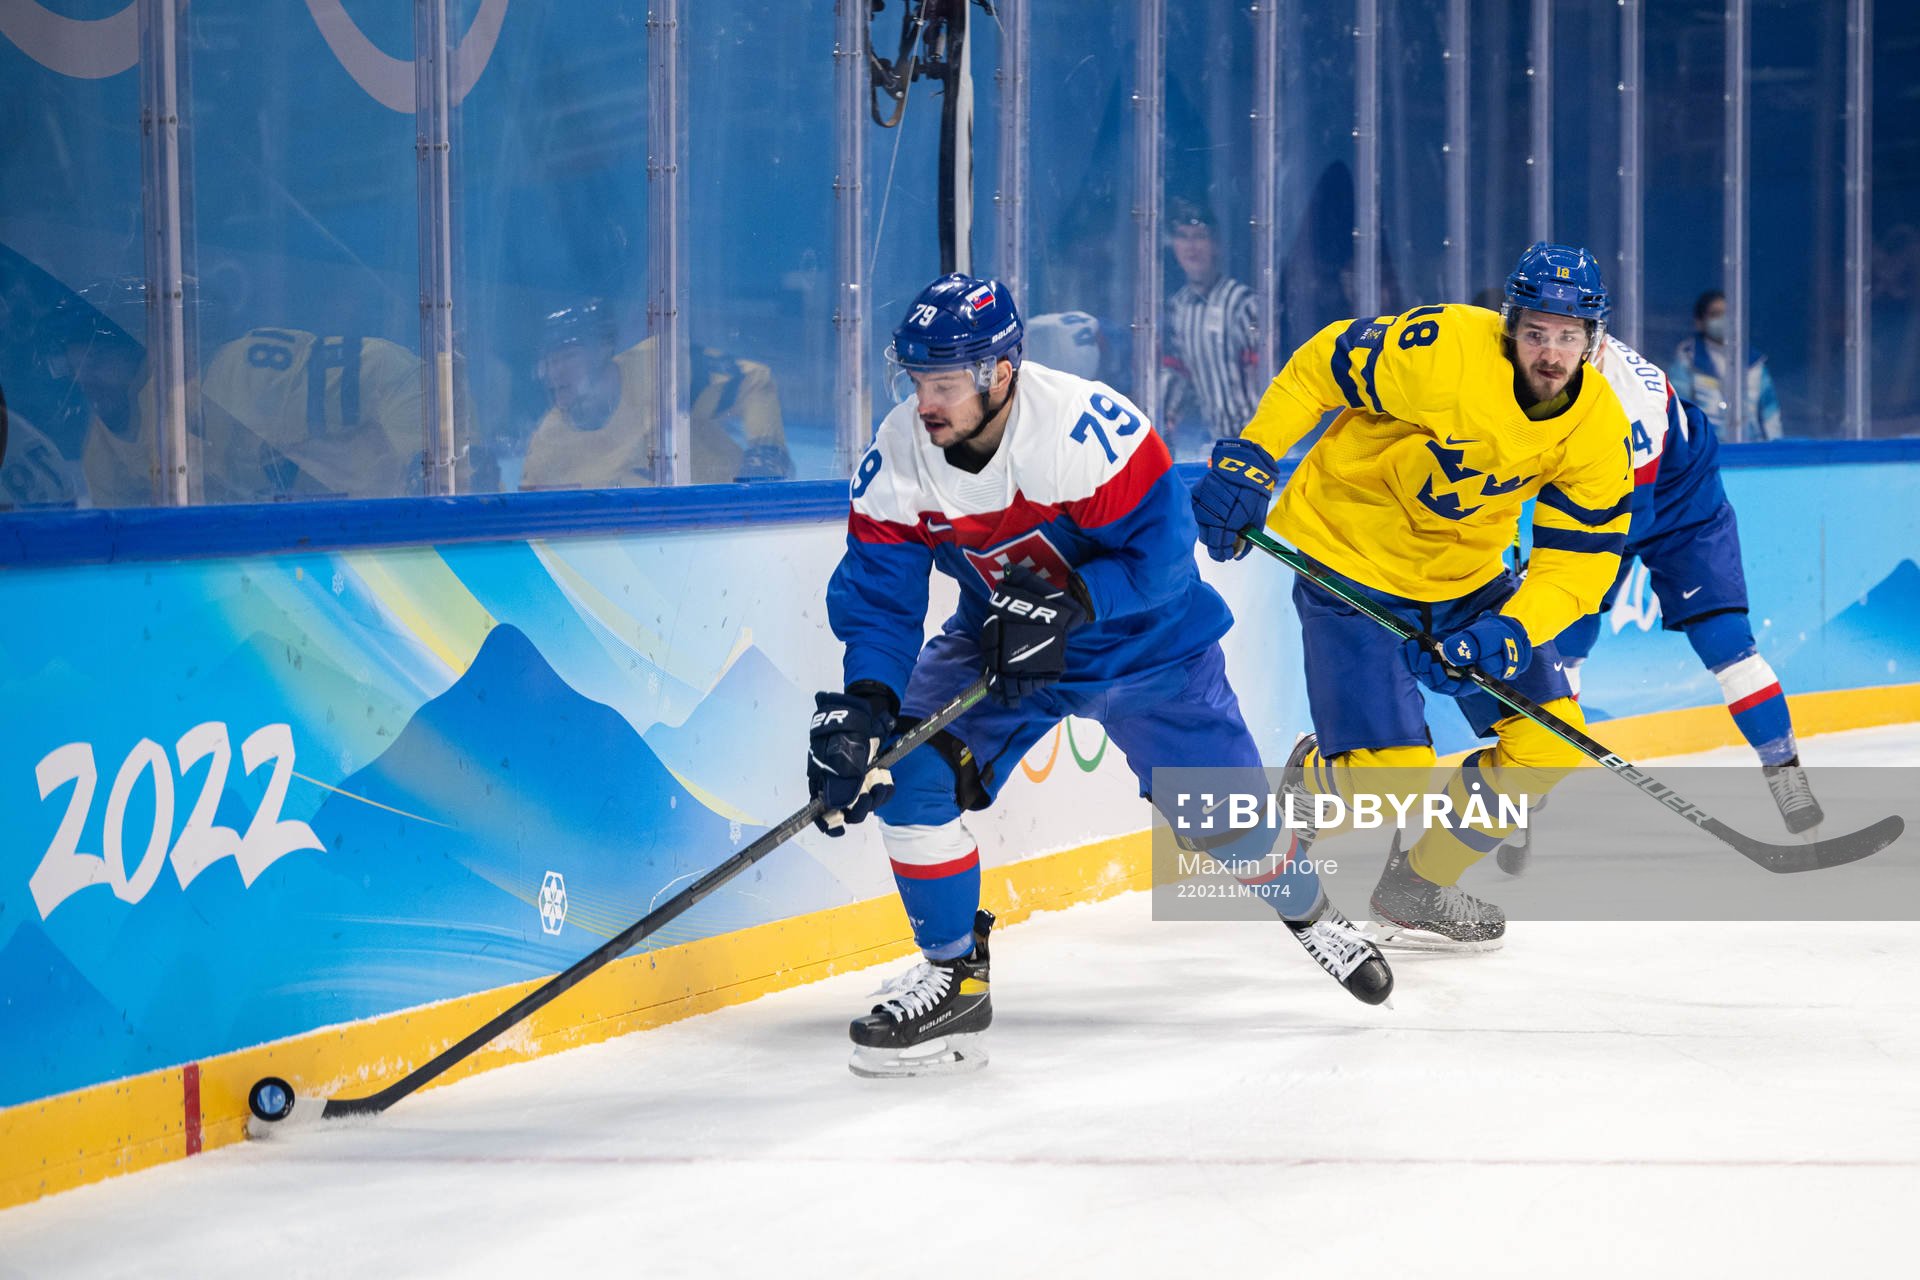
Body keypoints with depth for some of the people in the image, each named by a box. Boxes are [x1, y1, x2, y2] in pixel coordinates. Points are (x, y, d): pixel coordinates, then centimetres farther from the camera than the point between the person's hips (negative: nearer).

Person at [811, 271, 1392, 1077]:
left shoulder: (1086, 426, -33)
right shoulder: (896, 459, -19)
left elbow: (1162, 550, -29)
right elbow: (879, 596, -16)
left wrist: (1068, 602, -42)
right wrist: (864, 702, -32)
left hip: (1144, 640, -4)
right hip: (997, 642, 4)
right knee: (906, 768, -16)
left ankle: (1309, 910, 34)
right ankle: (954, 975, -2)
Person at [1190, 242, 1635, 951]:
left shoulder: (1598, 426, -11)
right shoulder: (1444, 349, -27)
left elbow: (1580, 560, -10)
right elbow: (1323, 364, -14)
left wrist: (1510, 635, -26)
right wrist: (1247, 460, -17)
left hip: (1467, 573, 6)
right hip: (1351, 558, -6)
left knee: (1548, 746, -1)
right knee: (1390, 780, -16)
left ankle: (1418, 886, 19)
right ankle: (1313, 776, 22)